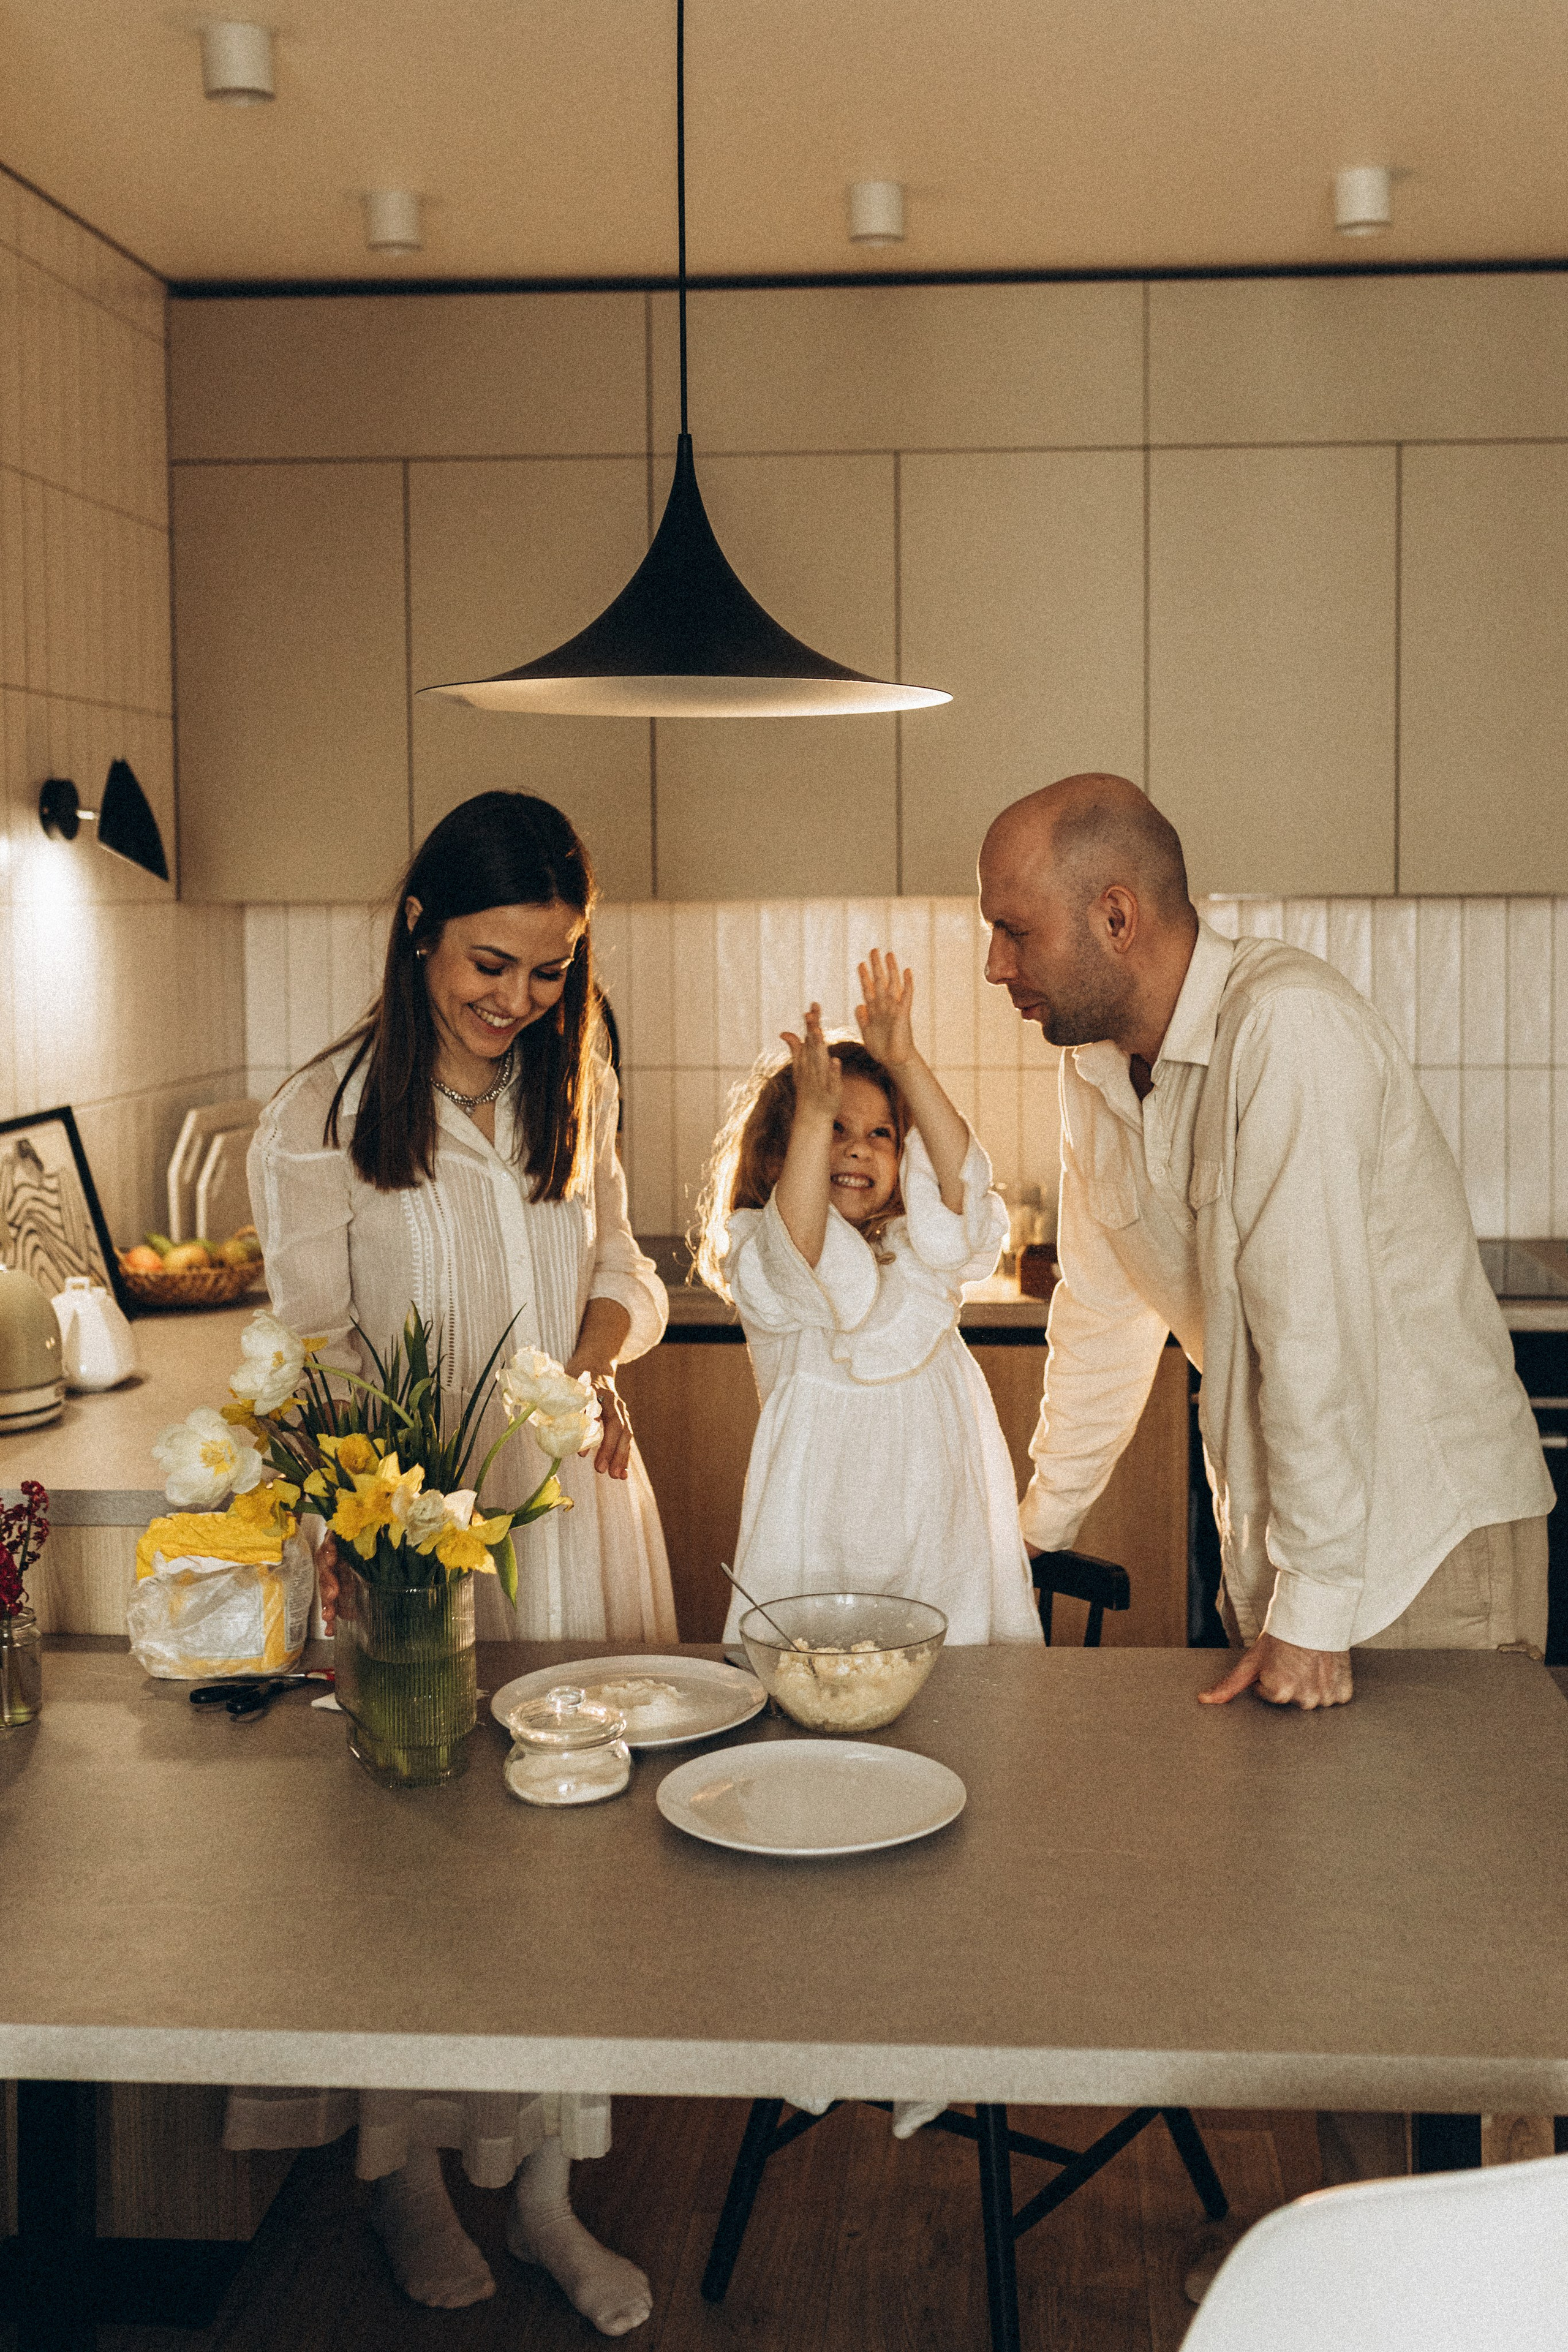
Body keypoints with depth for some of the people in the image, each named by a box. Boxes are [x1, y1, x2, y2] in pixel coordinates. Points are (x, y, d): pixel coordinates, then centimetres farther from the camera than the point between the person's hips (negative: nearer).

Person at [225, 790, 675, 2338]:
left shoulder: (574, 1089, 7)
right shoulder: (320, 1121, -8)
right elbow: (318, 1357, -8)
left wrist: (605, 1338, -7)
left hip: (575, 1513, 4)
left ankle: (543, 2185, 25)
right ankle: (402, 2174, 28)